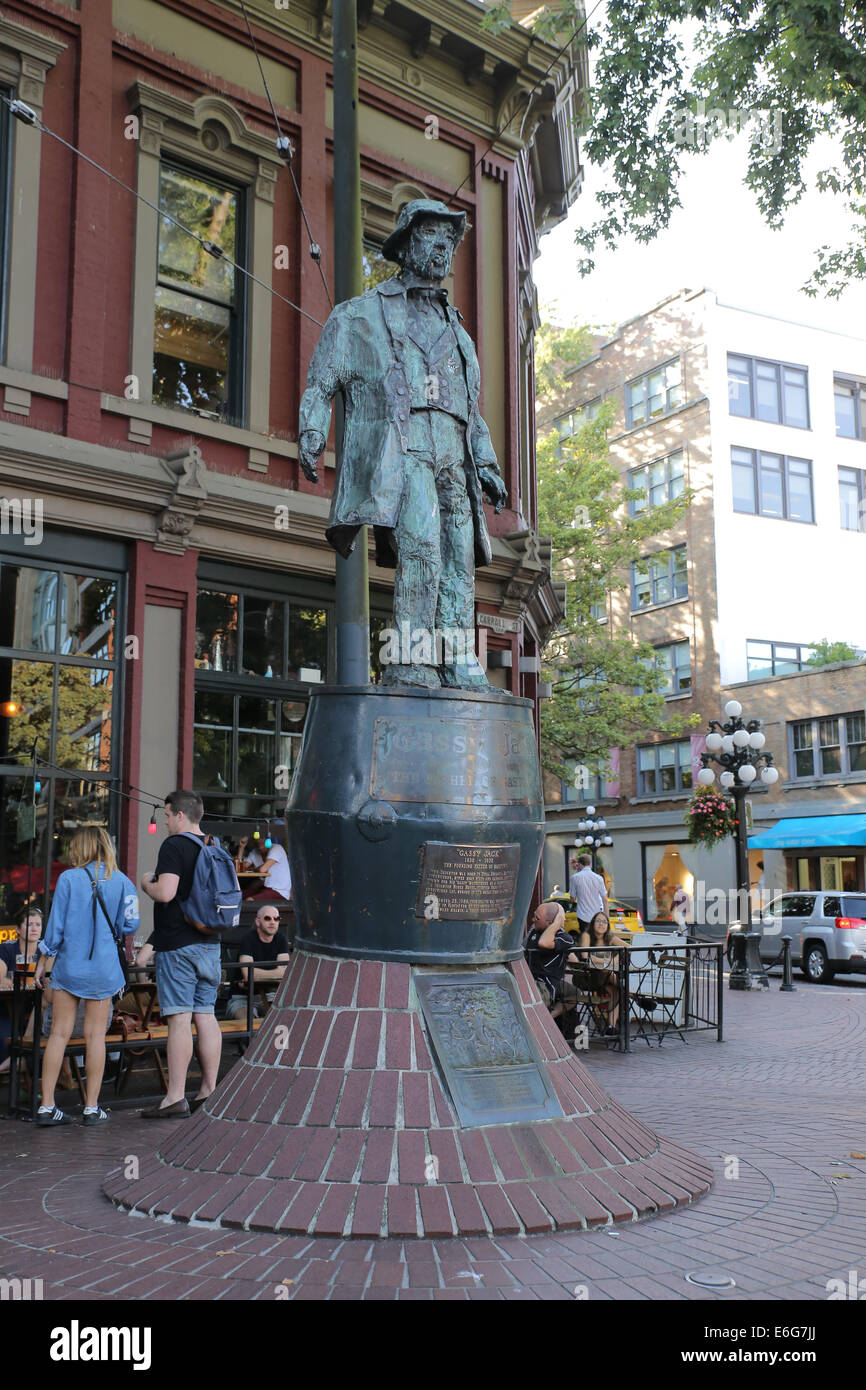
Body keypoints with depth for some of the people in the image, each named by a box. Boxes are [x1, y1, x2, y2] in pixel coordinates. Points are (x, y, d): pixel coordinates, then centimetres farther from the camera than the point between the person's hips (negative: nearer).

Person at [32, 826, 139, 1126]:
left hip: (69, 965, -1)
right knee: (95, 1036, 6)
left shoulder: (68, 879, -5)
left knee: (59, 1033, 5)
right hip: (103, 969, 1)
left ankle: (47, 1106, 6)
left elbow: (55, 926, -4)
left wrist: (41, 962, 6)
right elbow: (129, 926, -2)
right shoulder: (122, 882, -1)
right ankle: (92, 1107, 9)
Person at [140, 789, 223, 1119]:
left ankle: (176, 1098, -5)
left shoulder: (174, 845, -11)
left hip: (177, 944, -7)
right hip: (210, 943, 7)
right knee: (206, 1016, 9)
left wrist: (147, 883, -2)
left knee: (179, 1019, -7)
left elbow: (165, 893, -21)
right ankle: (209, 1091, 13)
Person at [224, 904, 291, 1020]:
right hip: (242, 997, -5)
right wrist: (275, 974, -10)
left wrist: (258, 976, -17)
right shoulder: (249, 938, -10)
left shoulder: (281, 939, 5)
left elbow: (284, 972, -6)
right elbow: (248, 974, -23)